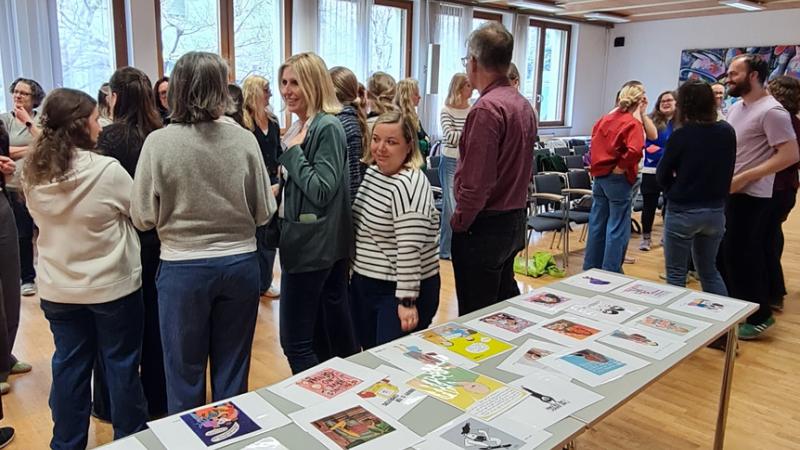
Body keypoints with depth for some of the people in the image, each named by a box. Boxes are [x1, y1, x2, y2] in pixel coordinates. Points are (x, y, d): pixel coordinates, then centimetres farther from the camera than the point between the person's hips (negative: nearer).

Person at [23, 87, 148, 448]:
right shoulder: (108, 170, -21)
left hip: (57, 288, 5)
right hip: (112, 285, -5)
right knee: (121, 366, 11)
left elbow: (39, 218, 13)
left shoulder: (33, 174, -4)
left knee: (69, 367, 16)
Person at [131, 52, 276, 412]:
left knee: (185, 373, 16)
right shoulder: (244, 140, -9)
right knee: (233, 373, 17)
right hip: (240, 263, 2)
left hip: (183, 268, -1)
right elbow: (263, 212, -3)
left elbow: (143, 217, -6)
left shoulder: (159, 143, -12)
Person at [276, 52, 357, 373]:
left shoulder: (328, 128, -14)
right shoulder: (298, 127, 13)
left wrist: (292, 152, -16)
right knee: (329, 334, 18)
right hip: (300, 236, 9)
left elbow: (322, 191, -20)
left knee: (295, 340, -5)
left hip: (312, 244, -9)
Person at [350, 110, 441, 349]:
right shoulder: (370, 171, 5)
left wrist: (407, 300, -24)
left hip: (399, 289, -8)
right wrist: (355, 269, 19)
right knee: (369, 353, 19)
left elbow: (409, 248, -24)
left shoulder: (409, 184, -21)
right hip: (363, 283, 8)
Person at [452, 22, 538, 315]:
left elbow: (477, 182, -24)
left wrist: (459, 223, -10)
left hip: (485, 226, -9)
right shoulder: (523, 104, 8)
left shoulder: (487, 109, -20)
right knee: (506, 300, 21)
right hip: (515, 221, 9)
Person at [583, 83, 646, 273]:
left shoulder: (605, 119, 8)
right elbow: (635, 151, -29)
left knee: (597, 226, 15)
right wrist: (621, 167, -16)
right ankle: (610, 273, 7)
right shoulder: (633, 123, -14)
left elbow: (596, 143, 17)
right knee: (617, 230, 2)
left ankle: (591, 269, 23)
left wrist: (598, 166, 15)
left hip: (599, 176, 7)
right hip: (618, 179, -7)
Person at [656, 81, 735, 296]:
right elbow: (726, 171, 11)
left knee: (676, 273, 8)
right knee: (709, 270, 20)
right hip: (715, 212, 5)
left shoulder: (681, 135, -14)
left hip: (682, 212, -5)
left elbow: (662, 177, -7)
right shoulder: (727, 132, 0)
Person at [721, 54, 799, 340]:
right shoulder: (736, 108, 12)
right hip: (727, 192, 9)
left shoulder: (771, 111, -15)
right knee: (725, 253, 15)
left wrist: (745, 177, -23)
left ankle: (760, 317, 13)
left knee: (743, 256, -2)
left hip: (750, 196, -9)